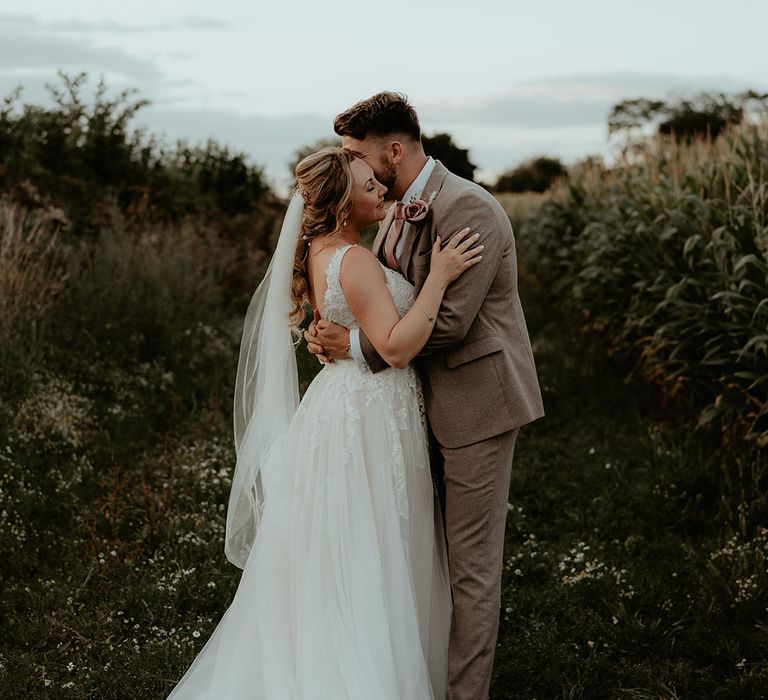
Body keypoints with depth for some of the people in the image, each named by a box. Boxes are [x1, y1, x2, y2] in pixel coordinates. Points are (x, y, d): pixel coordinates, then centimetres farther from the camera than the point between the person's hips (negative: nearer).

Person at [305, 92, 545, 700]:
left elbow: (449, 321, -24)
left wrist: (356, 346, -19)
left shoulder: (467, 208, -19)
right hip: (431, 402, 9)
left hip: (476, 403, -9)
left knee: (472, 560, 2)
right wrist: (331, 331, -10)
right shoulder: (396, 214, 10)